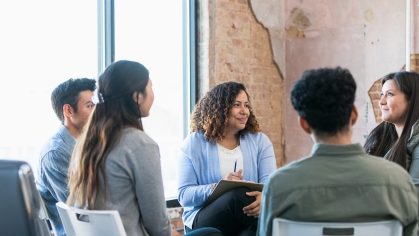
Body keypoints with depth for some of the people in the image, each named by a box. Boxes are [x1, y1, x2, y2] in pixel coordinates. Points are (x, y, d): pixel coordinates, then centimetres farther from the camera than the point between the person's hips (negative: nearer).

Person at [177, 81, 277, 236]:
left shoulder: (260, 141, 12)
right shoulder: (194, 143, 4)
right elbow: (184, 194, -3)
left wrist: (264, 196, -29)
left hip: (246, 223, 2)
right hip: (203, 223, -1)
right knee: (239, 195, -33)